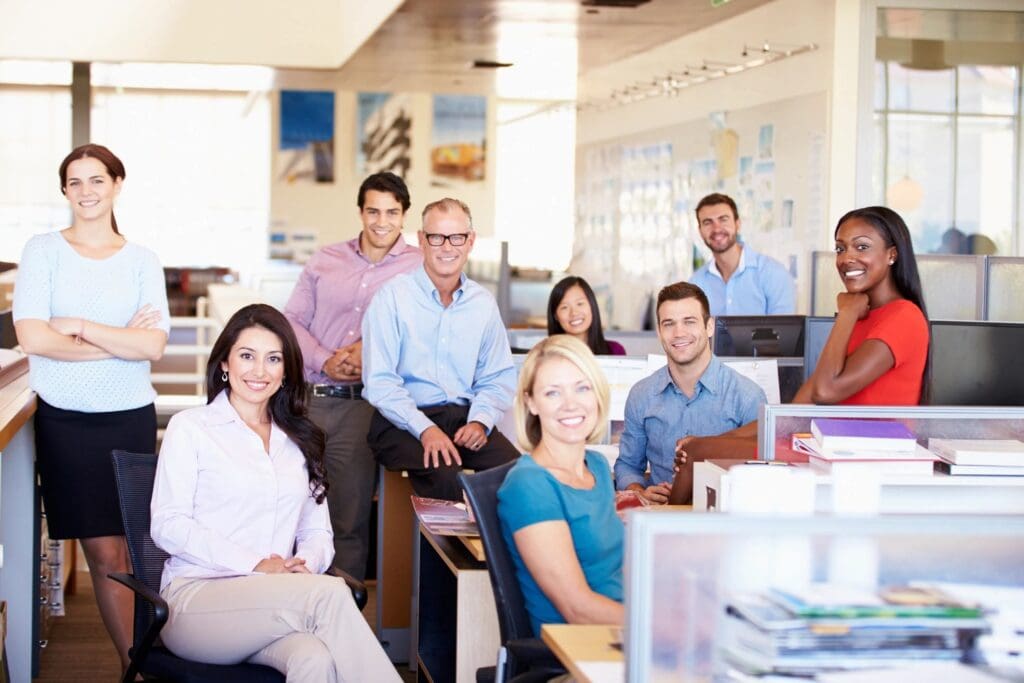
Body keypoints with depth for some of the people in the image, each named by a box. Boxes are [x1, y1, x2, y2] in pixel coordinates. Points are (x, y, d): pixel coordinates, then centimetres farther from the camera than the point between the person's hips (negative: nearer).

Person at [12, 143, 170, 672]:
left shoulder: (142, 262, 6)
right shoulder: (43, 251, 1)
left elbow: (154, 346, -6)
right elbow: (32, 337, -10)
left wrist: (79, 326, -11)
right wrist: (121, 343, -8)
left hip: (130, 416, 1)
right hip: (65, 417, -1)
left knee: (117, 548, 4)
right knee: (105, 553, 0)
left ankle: (132, 656, 12)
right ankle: (136, 663, 7)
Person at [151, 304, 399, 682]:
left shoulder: (300, 439, 22)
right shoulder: (190, 427, 6)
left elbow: (317, 530, 19)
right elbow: (167, 525, -4)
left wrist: (306, 565, -7)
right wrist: (255, 565, -15)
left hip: (273, 602, 4)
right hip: (195, 599, -4)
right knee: (331, 593, -32)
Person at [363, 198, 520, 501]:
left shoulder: (483, 303, 11)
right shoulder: (393, 296, -3)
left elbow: (498, 377, 16)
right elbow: (379, 381, -8)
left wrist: (480, 421, -4)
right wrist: (425, 429, -20)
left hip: (463, 416, 4)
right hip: (402, 421, -4)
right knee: (443, 475, -35)